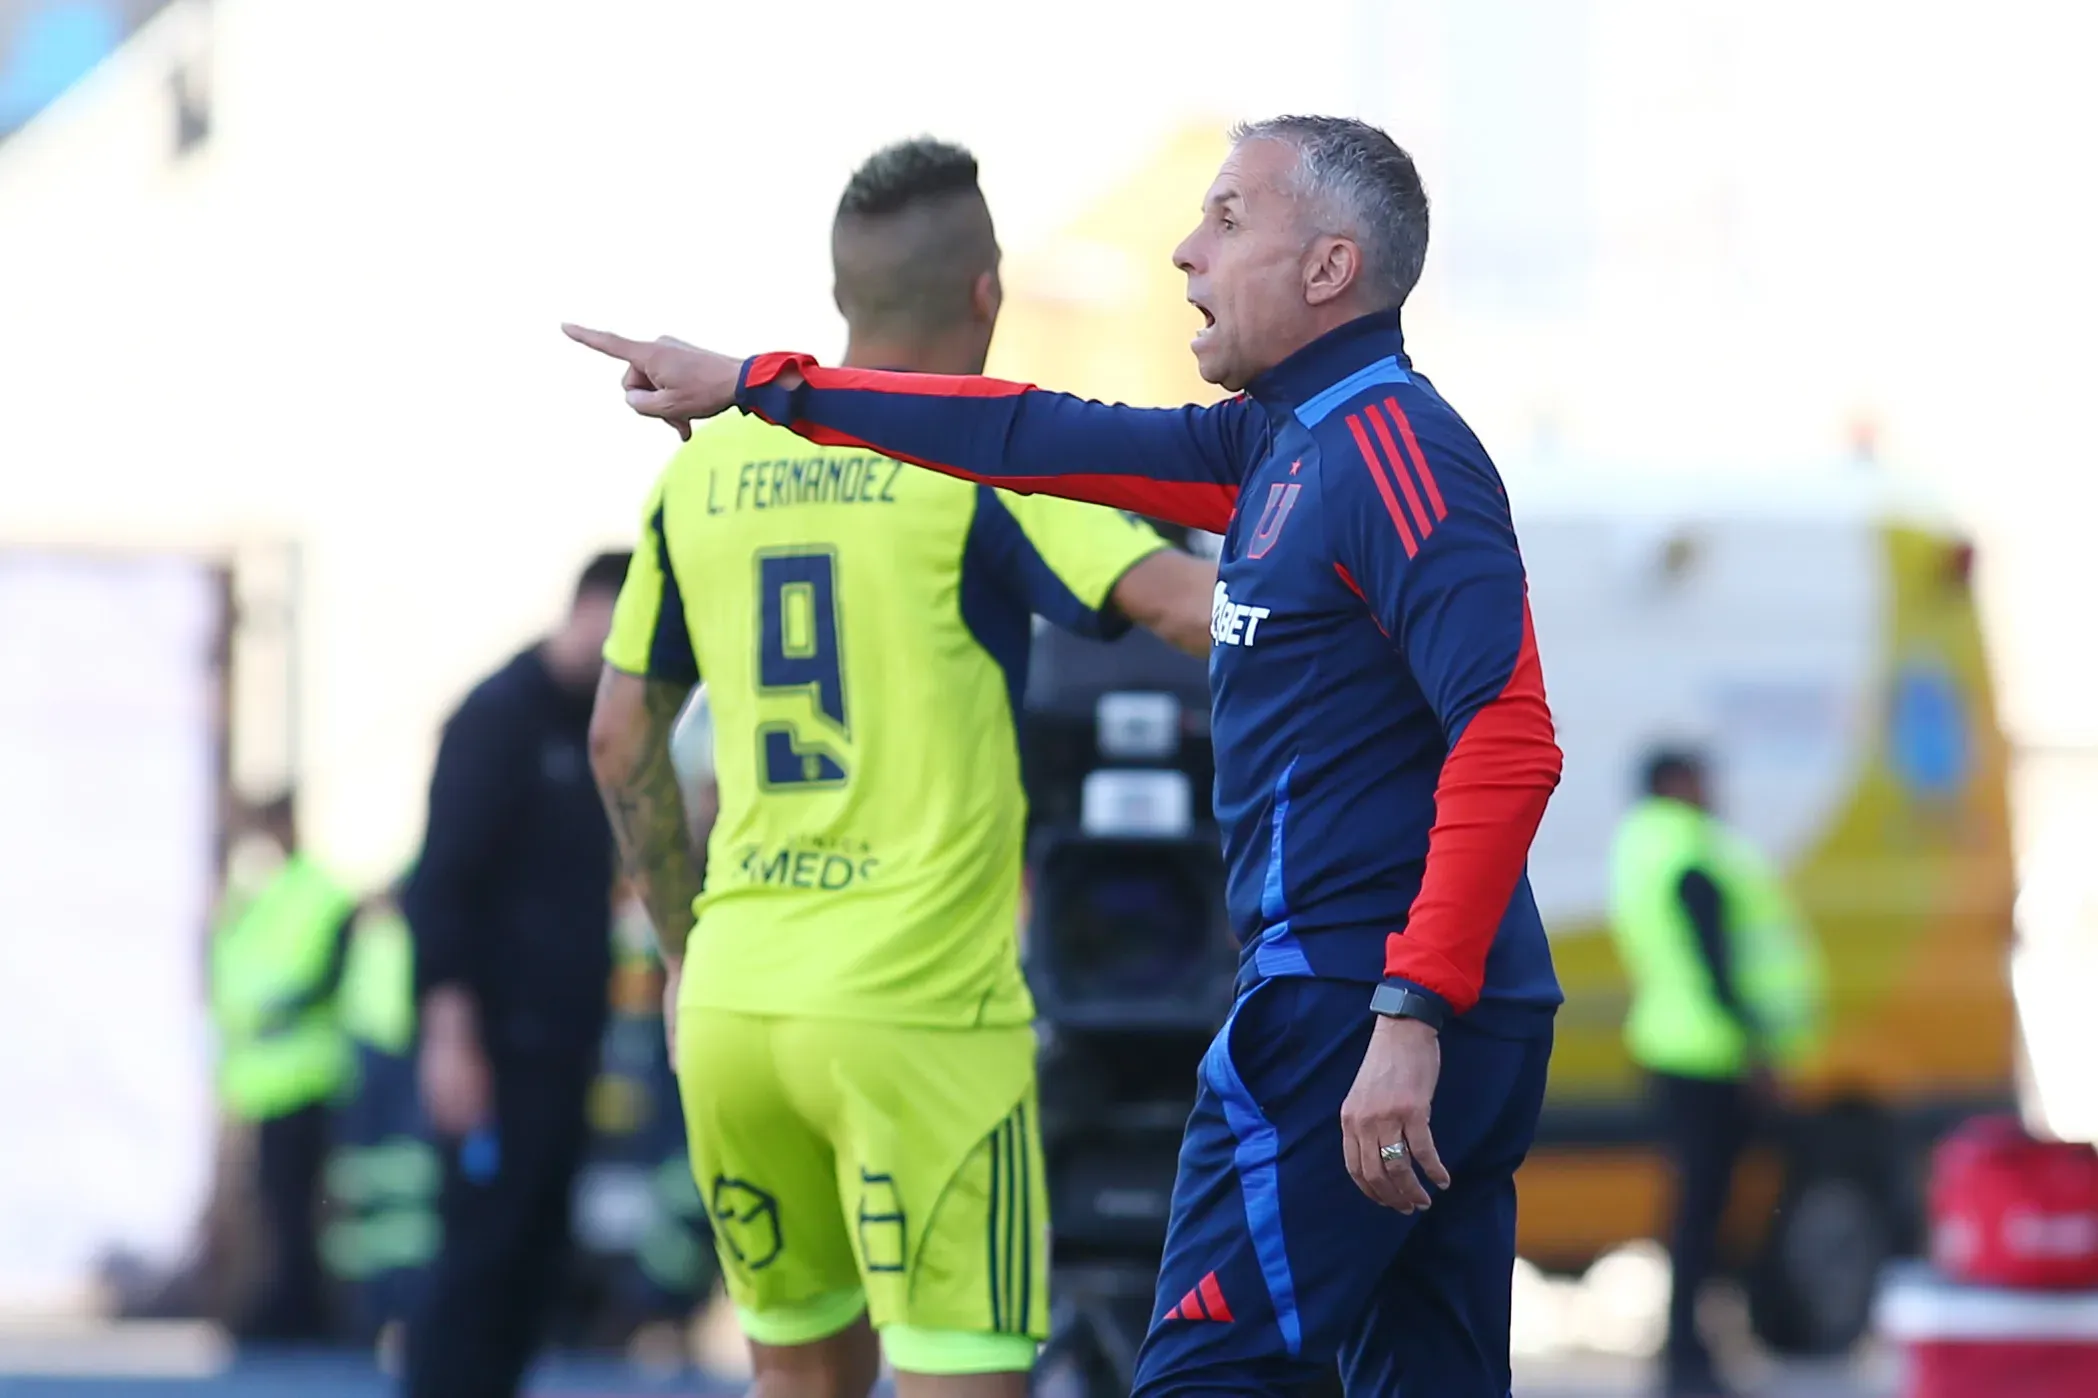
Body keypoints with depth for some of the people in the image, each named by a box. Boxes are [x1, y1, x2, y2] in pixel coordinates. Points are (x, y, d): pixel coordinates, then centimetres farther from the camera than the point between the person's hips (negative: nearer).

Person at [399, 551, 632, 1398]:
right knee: (479, 1256, -9)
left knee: (532, 1265, 7)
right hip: (499, 1045, -8)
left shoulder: (592, 729, 16)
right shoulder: (502, 716, -8)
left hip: (560, 1049, 8)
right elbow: (440, 883, -14)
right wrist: (449, 1031, -20)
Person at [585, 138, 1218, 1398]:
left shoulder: (706, 473, 10)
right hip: (923, 1013, -6)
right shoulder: (980, 466, -7)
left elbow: (622, 739, 18)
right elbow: (1192, 605, -19)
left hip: (732, 1005, 6)